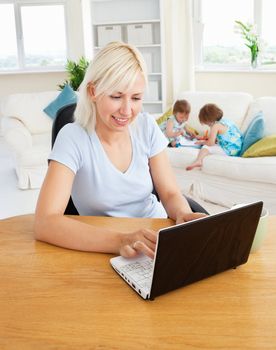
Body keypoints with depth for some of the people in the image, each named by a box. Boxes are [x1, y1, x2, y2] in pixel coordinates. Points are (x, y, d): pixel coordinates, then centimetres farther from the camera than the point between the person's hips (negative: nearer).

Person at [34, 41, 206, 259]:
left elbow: (170, 194, -1)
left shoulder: (147, 127, -3)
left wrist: (184, 216, -25)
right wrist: (119, 241, -40)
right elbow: (45, 223, -26)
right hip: (104, 253, -3)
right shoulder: (73, 138, -16)